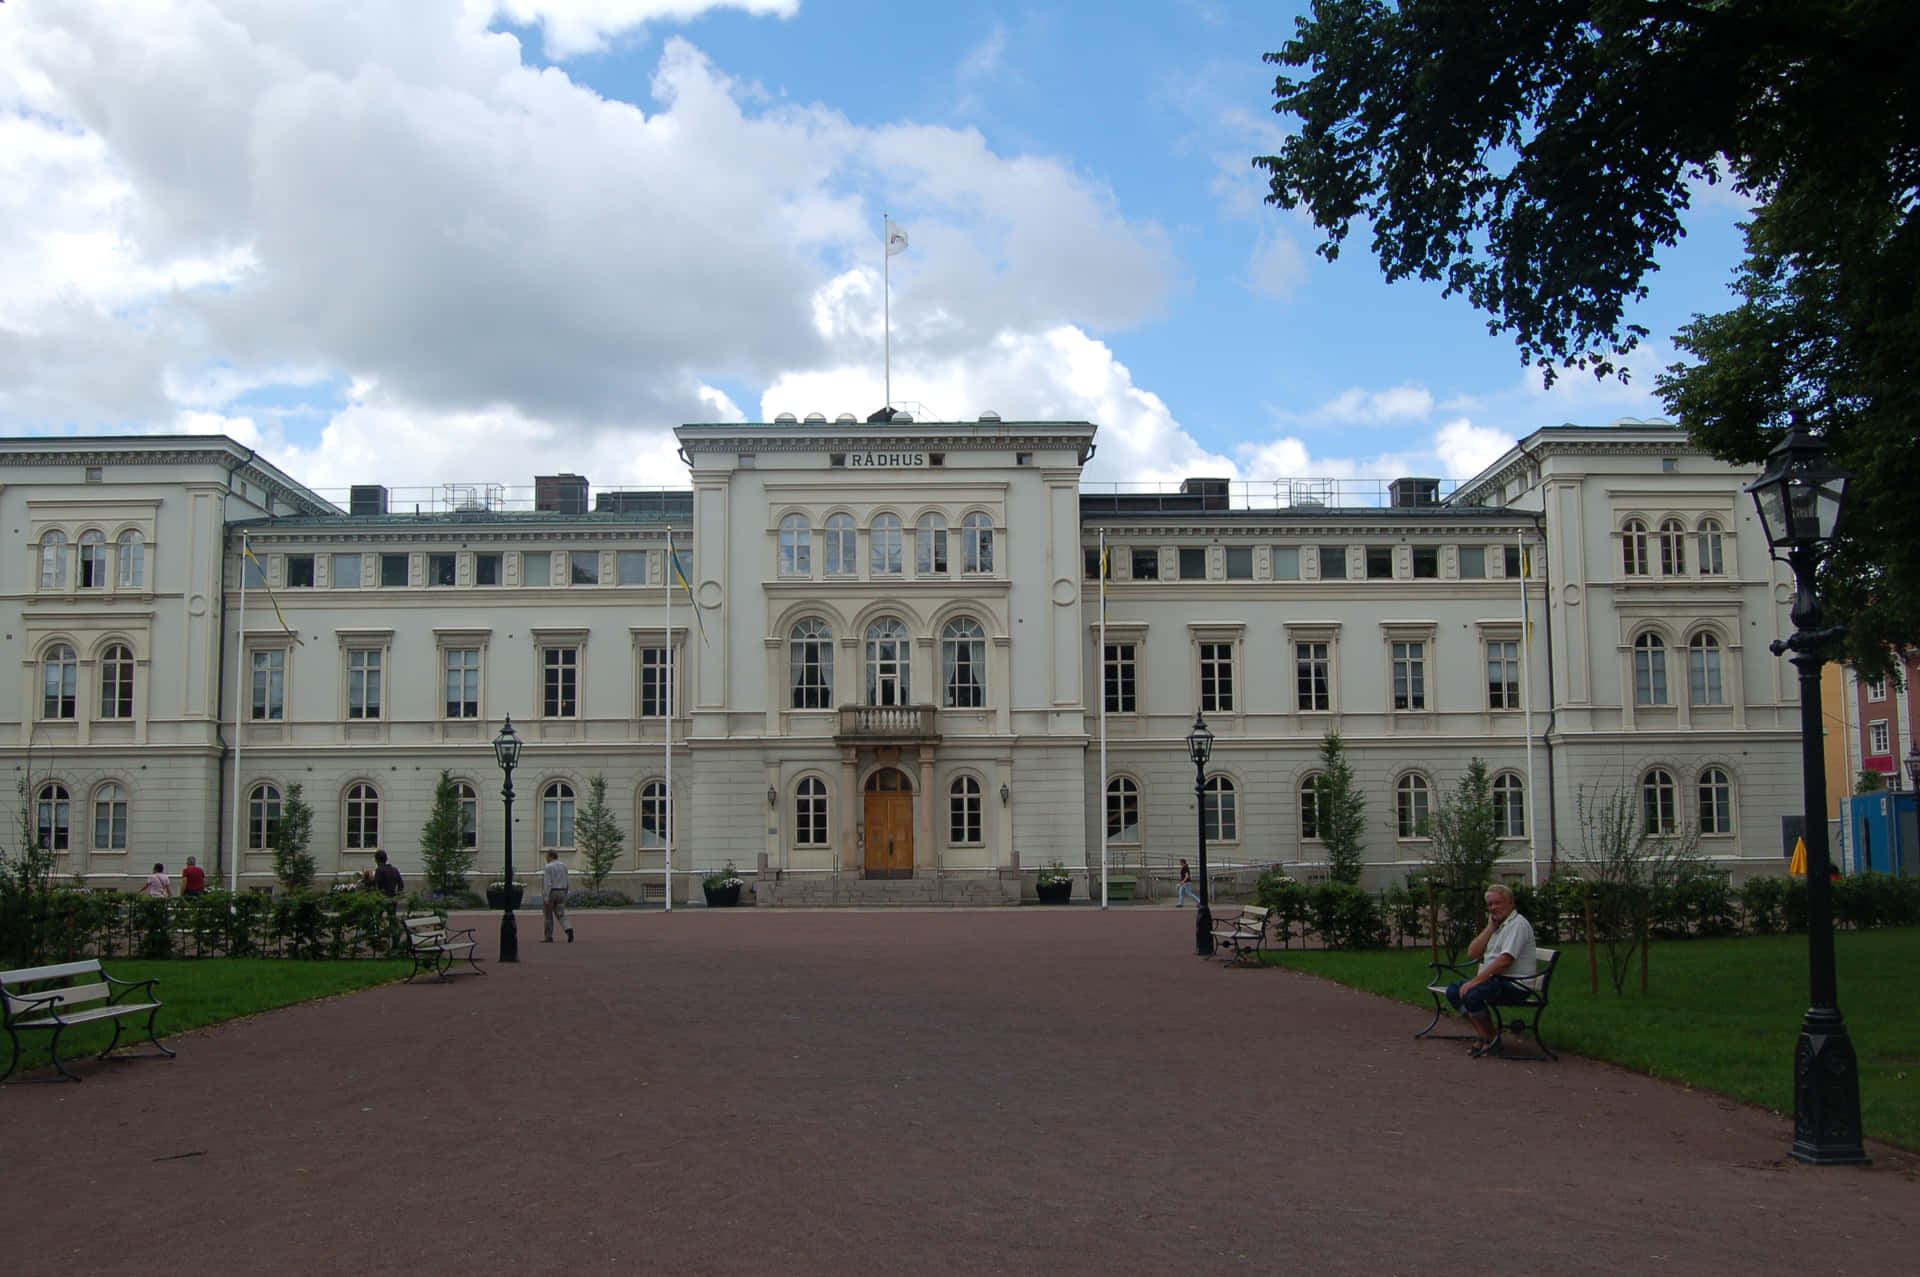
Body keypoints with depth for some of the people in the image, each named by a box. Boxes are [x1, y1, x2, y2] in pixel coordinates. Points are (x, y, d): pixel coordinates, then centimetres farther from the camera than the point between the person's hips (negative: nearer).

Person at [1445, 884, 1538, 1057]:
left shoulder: (1517, 924, -11)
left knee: (1471, 994, -30)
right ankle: (1482, 1034, -8)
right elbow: (1472, 953, 9)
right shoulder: (1497, 925, 19)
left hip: (1515, 984, -10)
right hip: (1495, 979, 10)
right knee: (1453, 991, -2)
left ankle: (1491, 1039, -10)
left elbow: (1505, 960, -23)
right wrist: (1490, 927, 2)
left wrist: (1476, 981, -23)